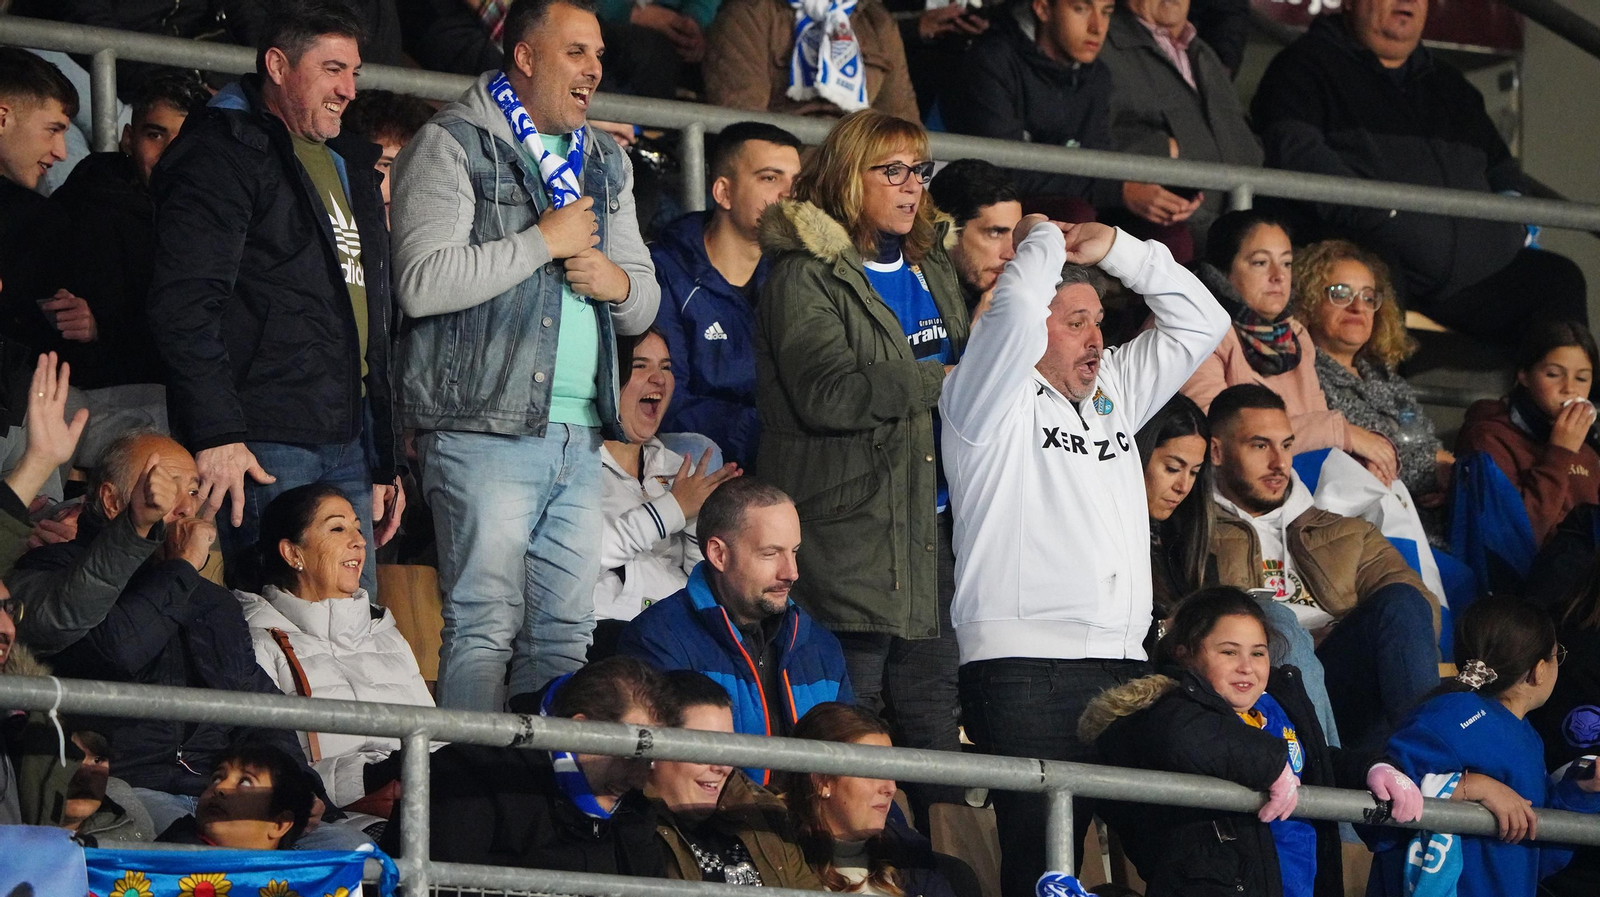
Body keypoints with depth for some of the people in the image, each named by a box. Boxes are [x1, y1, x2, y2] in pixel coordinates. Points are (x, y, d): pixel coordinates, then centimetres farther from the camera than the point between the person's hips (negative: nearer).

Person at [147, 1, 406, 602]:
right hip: (263, 446, -8)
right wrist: (216, 433, -22)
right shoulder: (224, 157, -5)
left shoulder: (347, 166, 22)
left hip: (346, 442, 8)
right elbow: (183, 306, -15)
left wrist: (385, 461, 23)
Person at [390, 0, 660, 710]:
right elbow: (422, 283, -16)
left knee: (567, 633, 6)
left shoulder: (605, 165, 21)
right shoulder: (451, 146, -2)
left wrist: (619, 282, 0)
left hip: (580, 436, 7)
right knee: (484, 625, -10)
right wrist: (544, 241, -10)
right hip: (485, 430, -7)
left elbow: (645, 305, 25)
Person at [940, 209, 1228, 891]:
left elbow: (1198, 323, 27)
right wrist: (1043, 243, 5)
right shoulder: (993, 403, 4)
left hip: (1122, 665, 7)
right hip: (1025, 668, -7)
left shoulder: (1112, 393, 25)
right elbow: (1014, 315, -14)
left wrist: (1115, 249, 19)